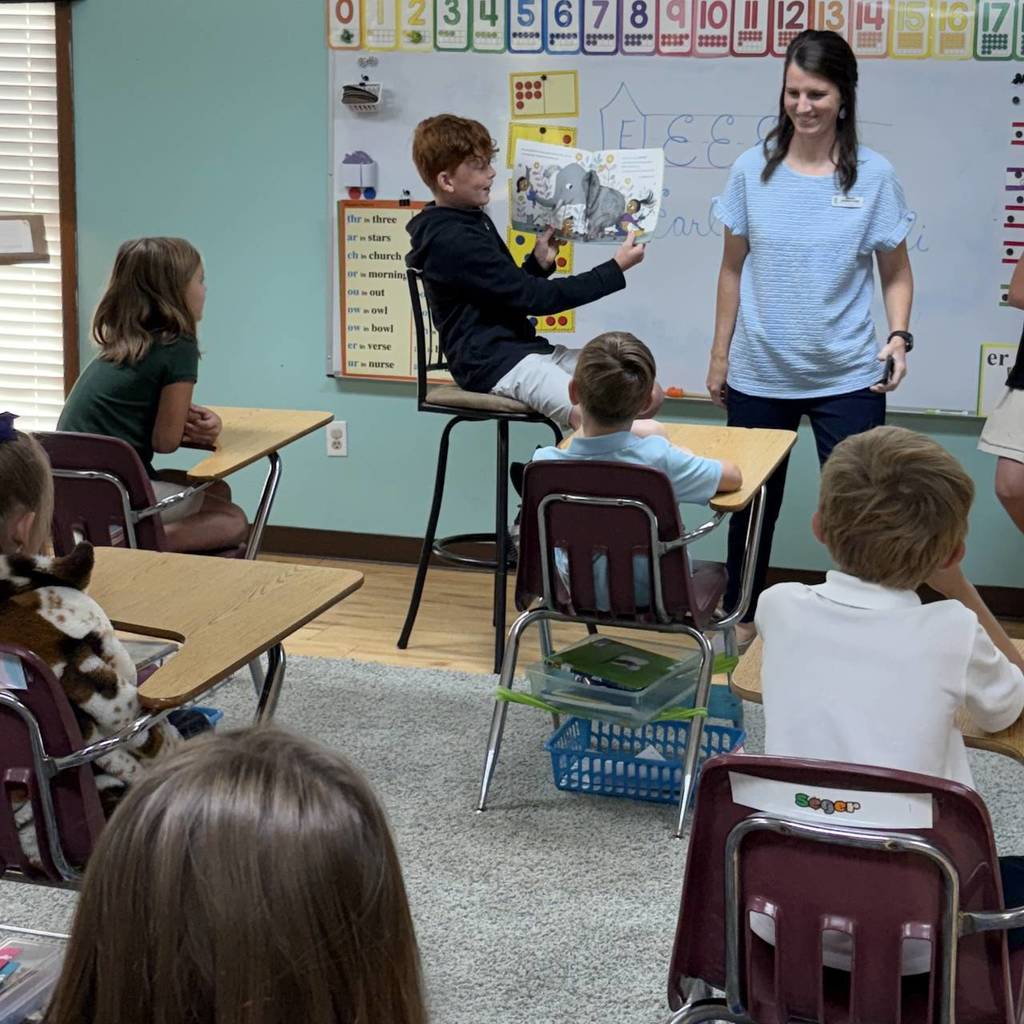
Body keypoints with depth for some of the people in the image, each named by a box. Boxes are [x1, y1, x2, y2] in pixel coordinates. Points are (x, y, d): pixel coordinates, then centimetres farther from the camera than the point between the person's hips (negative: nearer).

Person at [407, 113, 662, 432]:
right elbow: (535, 297, -16)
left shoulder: (475, 222, 17)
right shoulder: (451, 240, -15)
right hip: (493, 362, -10)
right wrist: (615, 269, -11)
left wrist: (539, 262, 4)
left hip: (527, 347, 10)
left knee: (648, 396, -2)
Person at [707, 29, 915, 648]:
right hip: (759, 372, 2)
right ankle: (742, 615, 32)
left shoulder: (874, 175, -4)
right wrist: (720, 355, 8)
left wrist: (898, 337, -13)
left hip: (847, 377, -1)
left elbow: (896, 273, 3)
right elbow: (734, 269, 7)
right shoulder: (754, 169, -1)